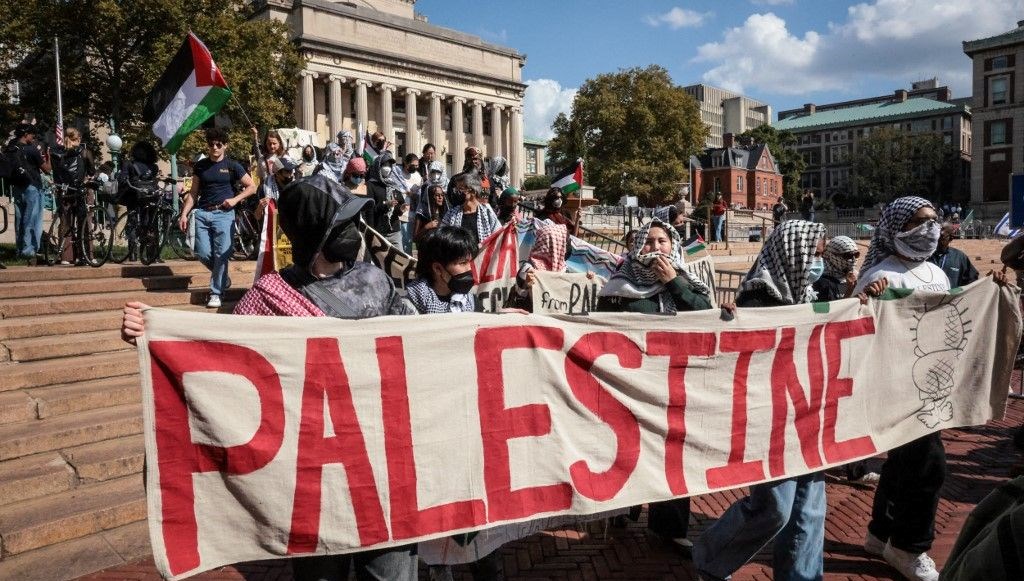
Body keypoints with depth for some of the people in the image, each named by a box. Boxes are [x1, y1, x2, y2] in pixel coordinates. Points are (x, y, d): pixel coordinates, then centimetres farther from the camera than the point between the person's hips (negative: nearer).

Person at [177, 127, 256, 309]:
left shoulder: (232, 165, 2)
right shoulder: (200, 165, 10)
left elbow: (252, 187, 4)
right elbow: (194, 192, 13)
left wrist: (235, 199, -8)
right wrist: (184, 214, 5)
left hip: (223, 214, -3)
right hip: (202, 213, 3)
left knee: (221, 254, -7)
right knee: (203, 254, -2)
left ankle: (216, 292, 4)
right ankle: (223, 278, 25)